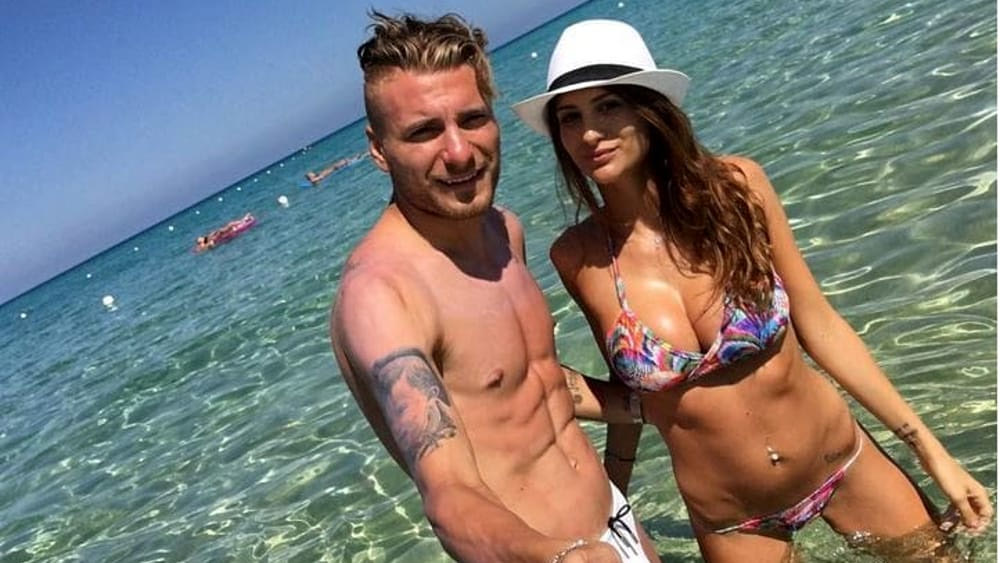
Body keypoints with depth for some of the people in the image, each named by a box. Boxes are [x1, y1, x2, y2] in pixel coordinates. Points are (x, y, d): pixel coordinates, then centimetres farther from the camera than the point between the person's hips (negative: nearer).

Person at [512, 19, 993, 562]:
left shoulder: (735, 187, -16)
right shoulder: (576, 257, -16)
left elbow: (819, 325, -6)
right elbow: (634, 390, -1)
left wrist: (929, 449, -1)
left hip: (844, 462, 1)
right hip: (730, 518, 0)